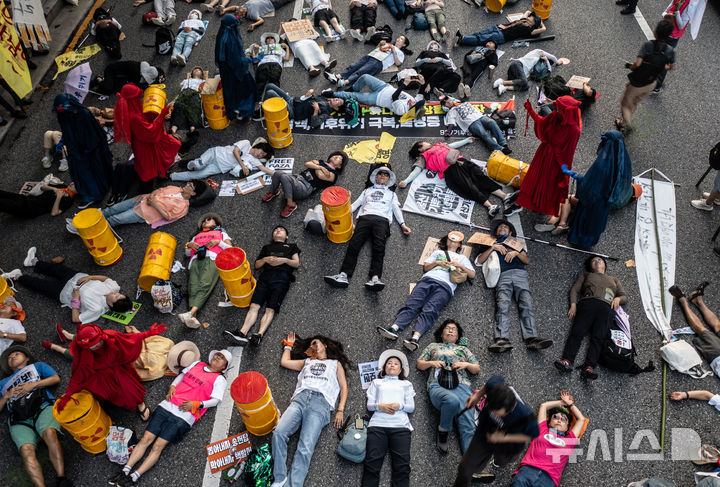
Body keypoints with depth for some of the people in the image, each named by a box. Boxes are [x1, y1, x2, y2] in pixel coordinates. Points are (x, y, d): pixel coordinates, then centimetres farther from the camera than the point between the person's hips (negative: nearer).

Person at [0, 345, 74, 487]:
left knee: (50, 433, -36)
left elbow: (56, 378, 16)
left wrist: (33, 384, 4)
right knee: (26, 450, -29)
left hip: (43, 407, -2)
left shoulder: (37, 366, 33)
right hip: (19, 421, 2)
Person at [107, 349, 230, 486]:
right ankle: (125, 470, -3)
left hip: (184, 415, -4)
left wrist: (195, 404, -14)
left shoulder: (219, 379, 6)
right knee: (145, 439, -5)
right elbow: (182, 374, 28)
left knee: (157, 447, -12)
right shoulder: (197, 364, 21)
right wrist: (172, 387, 10)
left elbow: (216, 400, -3)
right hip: (167, 406, 4)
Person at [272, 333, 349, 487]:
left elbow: (344, 388, 18)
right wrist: (289, 344, 46)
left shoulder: (335, 363, 28)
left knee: (305, 447, -25)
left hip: (320, 401, -3)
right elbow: (284, 361, 34)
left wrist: (340, 410, 4)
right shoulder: (307, 362, 37)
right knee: (279, 433, -26)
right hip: (300, 398, 3)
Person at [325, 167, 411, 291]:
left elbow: (397, 210, 22)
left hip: (382, 220, -1)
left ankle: (375, 279, -49)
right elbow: (355, 204, 26)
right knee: (354, 244, -25)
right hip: (365, 218, 1)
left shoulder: (391, 194, 33)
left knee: (379, 247, -29)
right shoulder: (367, 191, 35)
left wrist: (403, 224, 4)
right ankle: (343, 276, -41)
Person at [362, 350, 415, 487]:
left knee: (402, 466, -18)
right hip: (378, 424, 0)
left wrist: (399, 405, -4)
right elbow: (369, 405, 17)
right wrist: (380, 406, -4)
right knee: (372, 464, -18)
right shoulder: (377, 382, 28)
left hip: (400, 425, 0)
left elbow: (411, 407, 16)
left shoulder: (406, 384, 27)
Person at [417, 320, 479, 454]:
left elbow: (477, 369, 29)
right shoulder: (433, 346, 31)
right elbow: (419, 364, 26)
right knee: (452, 401, -40)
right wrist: (432, 363, 6)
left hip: (461, 385, 2)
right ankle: (443, 431, -15)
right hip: (438, 385, -1)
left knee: (468, 426, -23)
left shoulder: (463, 349, 34)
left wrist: (466, 364, 8)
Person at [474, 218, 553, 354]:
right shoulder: (492, 244, 33)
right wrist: (492, 248, 7)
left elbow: (527, 260, 22)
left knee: (526, 304, -24)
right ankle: (501, 340, -46)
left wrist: (516, 253, 4)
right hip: (503, 276, -1)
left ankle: (532, 339, -41)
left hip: (520, 273, 1)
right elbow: (479, 261, 18)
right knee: (502, 304, -28)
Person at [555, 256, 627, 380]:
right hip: (588, 303, 0)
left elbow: (624, 296, 31)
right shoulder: (586, 275, 34)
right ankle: (567, 361, -44)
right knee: (577, 331, -27)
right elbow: (574, 289, 20)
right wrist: (573, 305, 0)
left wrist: (618, 299, 6)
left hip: (606, 308, 1)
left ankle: (589, 367, -44)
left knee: (599, 337, -26)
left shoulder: (614, 280, 41)